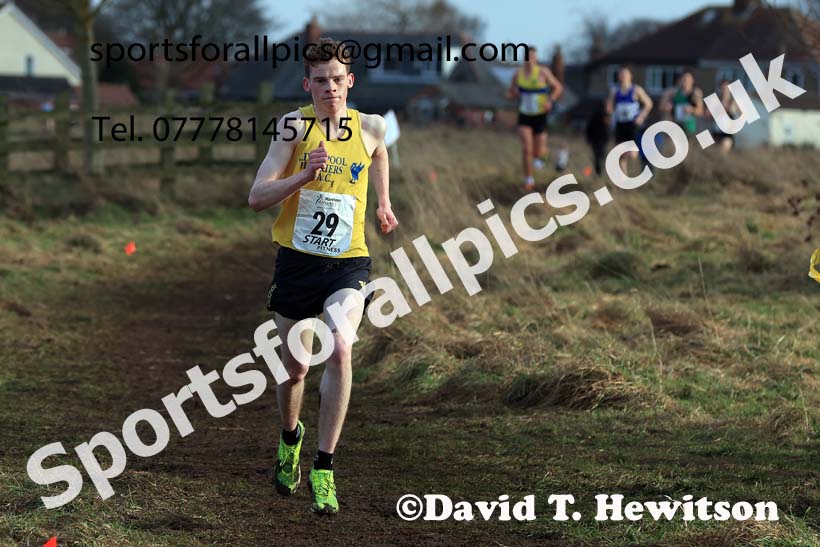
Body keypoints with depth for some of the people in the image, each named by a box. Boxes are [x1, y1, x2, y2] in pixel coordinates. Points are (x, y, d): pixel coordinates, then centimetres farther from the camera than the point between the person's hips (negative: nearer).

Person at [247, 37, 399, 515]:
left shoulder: (370, 127, 0)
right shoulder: (294, 126, -7)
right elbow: (257, 198, -13)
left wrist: (384, 203, 30)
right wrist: (304, 176, -25)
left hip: (348, 264, 0)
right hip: (297, 259, 0)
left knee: (340, 351, -23)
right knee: (295, 368, 10)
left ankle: (324, 469, -18)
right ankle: (290, 438, 43)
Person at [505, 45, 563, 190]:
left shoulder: (543, 72, -12)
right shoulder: (518, 74, -3)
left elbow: (558, 87, -5)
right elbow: (509, 94, 8)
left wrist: (550, 100, -22)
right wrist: (514, 94, -17)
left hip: (540, 117, -1)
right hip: (524, 117, 1)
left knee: (539, 153, 3)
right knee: (526, 149, -16)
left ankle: (538, 155, 43)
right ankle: (528, 180, -3)